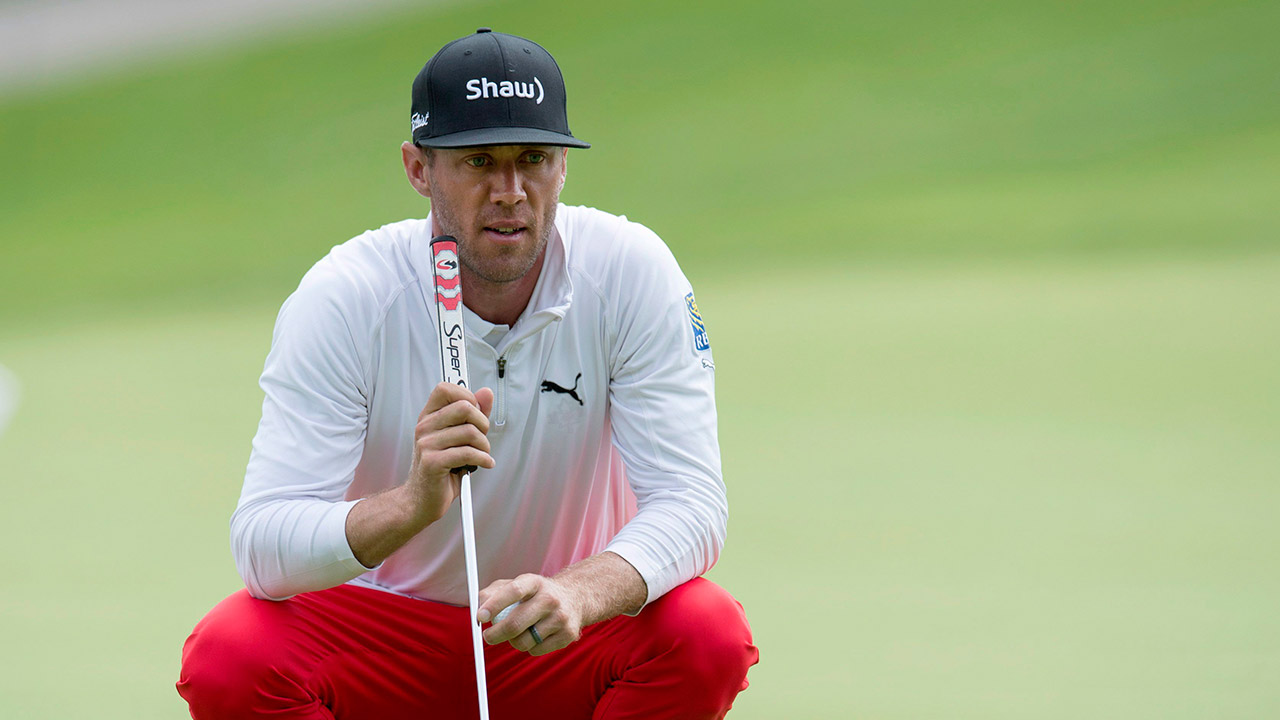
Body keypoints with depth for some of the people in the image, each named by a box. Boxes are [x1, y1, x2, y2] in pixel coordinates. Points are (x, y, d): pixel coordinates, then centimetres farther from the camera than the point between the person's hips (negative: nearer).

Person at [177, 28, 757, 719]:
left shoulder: (630, 269, -15)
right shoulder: (342, 298, -19)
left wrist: (580, 593, -44)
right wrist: (413, 503, -47)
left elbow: (691, 503, -22)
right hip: (385, 624, -1)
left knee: (709, 637, -30)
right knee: (226, 660, -30)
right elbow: (259, 546, -27)